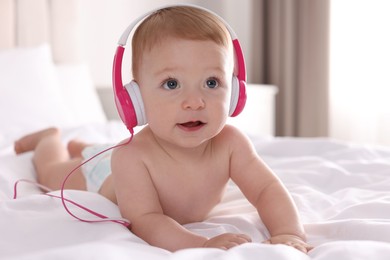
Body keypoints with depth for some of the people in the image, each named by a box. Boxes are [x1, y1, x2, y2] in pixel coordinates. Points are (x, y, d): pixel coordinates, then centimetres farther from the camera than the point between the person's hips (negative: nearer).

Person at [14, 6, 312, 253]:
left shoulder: (230, 143, -41)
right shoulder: (133, 156, -51)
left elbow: (267, 189, -39)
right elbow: (144, 221, -54)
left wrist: (289, 232, -59)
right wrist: (201, 244, -71)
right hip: (103, 177, -3)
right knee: (51, 173, 30)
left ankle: (77, 145, 66)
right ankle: (51, 138, 58)